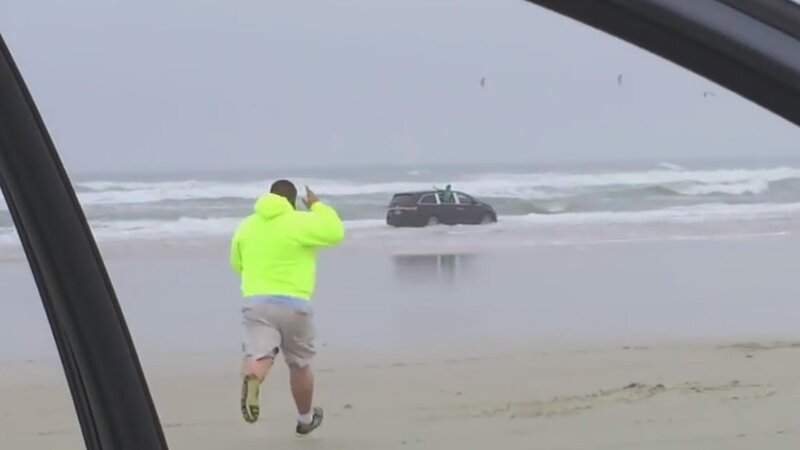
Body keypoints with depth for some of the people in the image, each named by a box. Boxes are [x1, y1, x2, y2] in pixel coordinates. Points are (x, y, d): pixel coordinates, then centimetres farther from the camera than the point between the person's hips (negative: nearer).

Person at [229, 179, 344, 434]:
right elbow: (335, 233, -10)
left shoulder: (246, 226, 12)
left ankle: (251, 380, -50)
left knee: (258, 356, -14)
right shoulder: (300, 222, -5)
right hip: (294, 305, -2)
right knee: (300, 365, 16)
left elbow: (237, 264, 22)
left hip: (256, 303, 2)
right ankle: (305, 418, 32)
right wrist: (317, 206, 4)